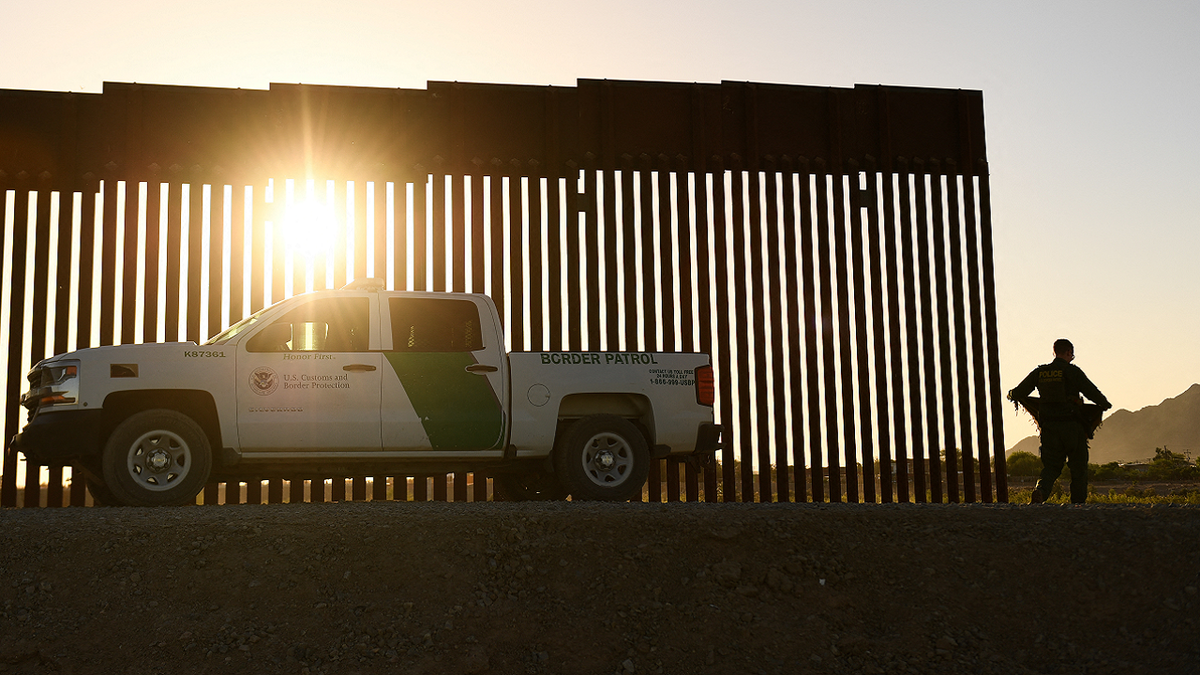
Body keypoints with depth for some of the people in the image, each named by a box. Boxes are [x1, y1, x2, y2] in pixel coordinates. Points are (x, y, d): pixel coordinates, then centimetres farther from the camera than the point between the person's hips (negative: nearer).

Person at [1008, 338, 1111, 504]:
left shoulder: (1039, 372, 5)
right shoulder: (1072, 371, -6)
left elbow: (1018, 393, 4)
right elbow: (1092, 392, -9)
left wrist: (1011, 395, 27)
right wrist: (1105, 404, 10)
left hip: (1049, 427, 3)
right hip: (1072, 426, -3)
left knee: (1051, 466, 7)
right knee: (1078, 467, 11)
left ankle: (1040, 490, -20)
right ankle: (1078, 503, 13)